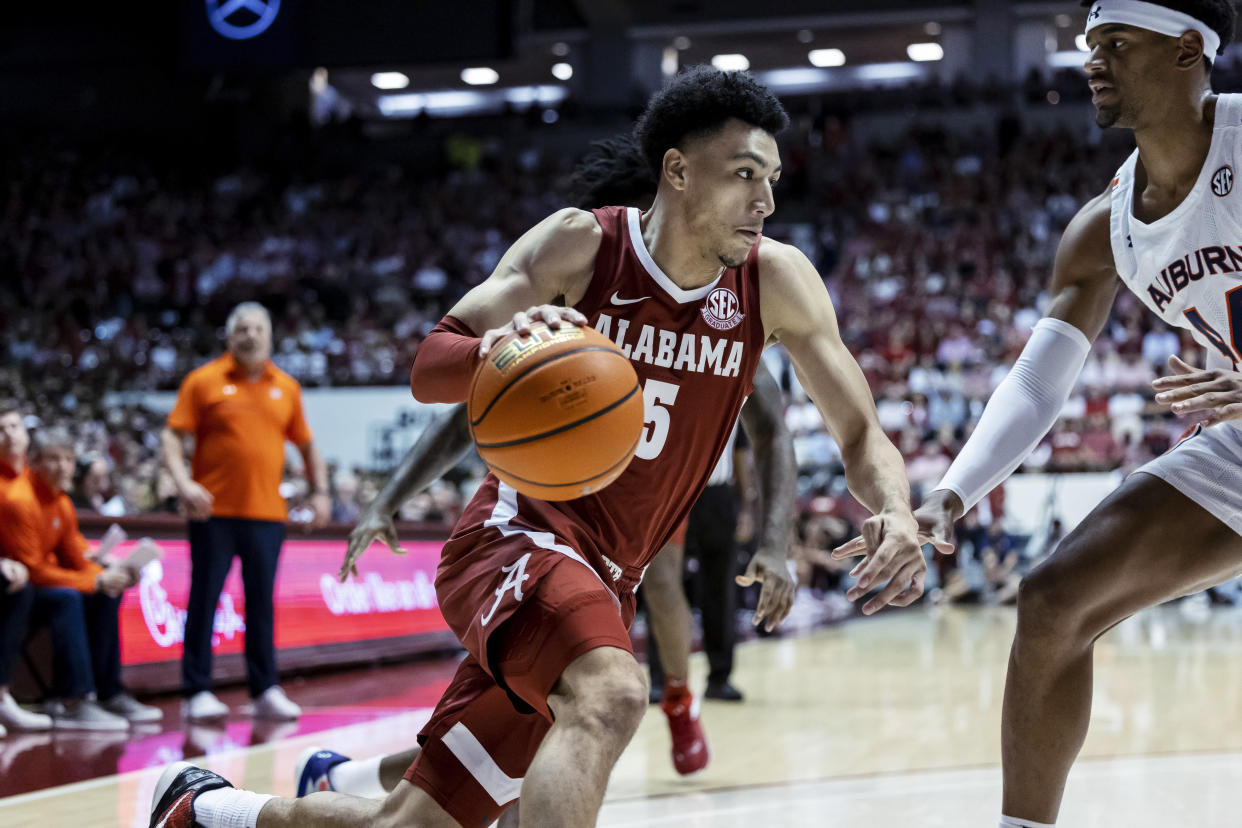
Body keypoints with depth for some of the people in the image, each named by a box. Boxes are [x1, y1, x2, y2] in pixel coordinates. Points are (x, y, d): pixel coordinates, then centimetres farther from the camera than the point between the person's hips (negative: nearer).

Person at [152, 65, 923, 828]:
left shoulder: (775, 281, -2)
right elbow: (427, 367, -12)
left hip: (608, 580, 5)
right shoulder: (582, 244, -10)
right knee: (610, 693, -38)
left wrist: (897, 511, -23)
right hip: (523, 530, -5)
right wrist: (496, 349, -36)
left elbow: (861, 432, 0)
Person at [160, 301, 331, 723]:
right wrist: (183, 482, -16)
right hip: (214, 512, -3)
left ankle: (265, 691, 11)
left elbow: (306, 445, 20)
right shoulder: (204, 381, 2)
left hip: (267, 513, 3)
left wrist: (319, 491, 10)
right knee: (204, 600, -1)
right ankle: (197, 692, 4)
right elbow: (172, 436, -2)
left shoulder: (286, 387, 12)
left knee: (262, 602, 5)